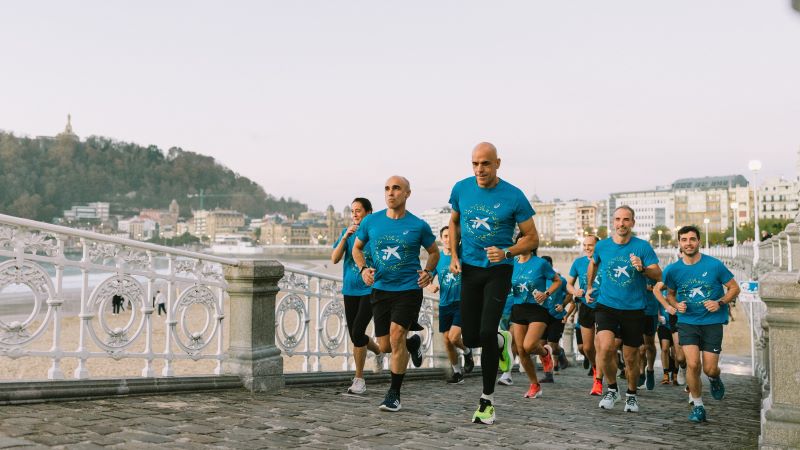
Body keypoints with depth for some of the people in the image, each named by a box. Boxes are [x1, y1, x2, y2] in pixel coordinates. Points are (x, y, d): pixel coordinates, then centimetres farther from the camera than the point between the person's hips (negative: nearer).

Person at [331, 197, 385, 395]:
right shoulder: (346, 232, 7)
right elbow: (334, 259, -3)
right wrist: (345, 237, -13)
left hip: (370, 290, -5)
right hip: (350, 290, 5)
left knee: (357, 332, -14)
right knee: (355, 335, 11)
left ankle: (359, 379, 0)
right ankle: (379, 352, 43)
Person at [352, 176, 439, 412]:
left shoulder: (419, 226, -3)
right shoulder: (371, 221, 1)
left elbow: (434, 252, 12)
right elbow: (357, 248, 15)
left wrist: (428, 272, -6)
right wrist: (363, 269, -4)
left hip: (409, 289, -3)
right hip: (381, 289, 3)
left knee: (396, 335, -16)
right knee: (384, 346, 4)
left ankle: (394, 393, 1)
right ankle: (413, 343, 40)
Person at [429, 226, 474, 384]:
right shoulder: (437, 257, 5)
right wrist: (432, 286, -11)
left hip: (461, 302, -4)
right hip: (444, 304, 4)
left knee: (453, 337, -17)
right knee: (447, 341, 6)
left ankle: (467, 351, 16)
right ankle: (457, 372, 24)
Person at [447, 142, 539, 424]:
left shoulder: (513, 196, -11)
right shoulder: (461, 189, -1)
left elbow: (532, 238, -4)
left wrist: (506, 253, -21)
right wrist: (454, 256, 4)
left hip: (498, 270, -3)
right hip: (470, 269, 4)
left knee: (486, 333, -14)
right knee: (470, 338, 3)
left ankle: (487, 401, 3)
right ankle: (501, 341, 40)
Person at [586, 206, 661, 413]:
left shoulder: (643, 247, -4)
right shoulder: (602, 246, 2)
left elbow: (658, 275, -8)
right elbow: (593, 264, 23)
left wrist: (642, 268, -26)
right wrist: (589, 287, 24)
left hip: (634, 309, 0)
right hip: (606, 305, 0)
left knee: (631, 357, 9)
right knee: (605, 347, -22)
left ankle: (632, 394, 34)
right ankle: (612, 388, 3)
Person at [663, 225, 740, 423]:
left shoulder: (714, 265, -9)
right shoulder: (673, 270, -2)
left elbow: (734, 288, 1)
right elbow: (670, 294, 14)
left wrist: (720, 303, -15)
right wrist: (676, 305, -7)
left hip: (712, 322, -1)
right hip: (687, 322, 1)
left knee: (709, 369, -2)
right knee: (693, 364, -13)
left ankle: (714, 378, 37)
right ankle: (697, 405, 8)